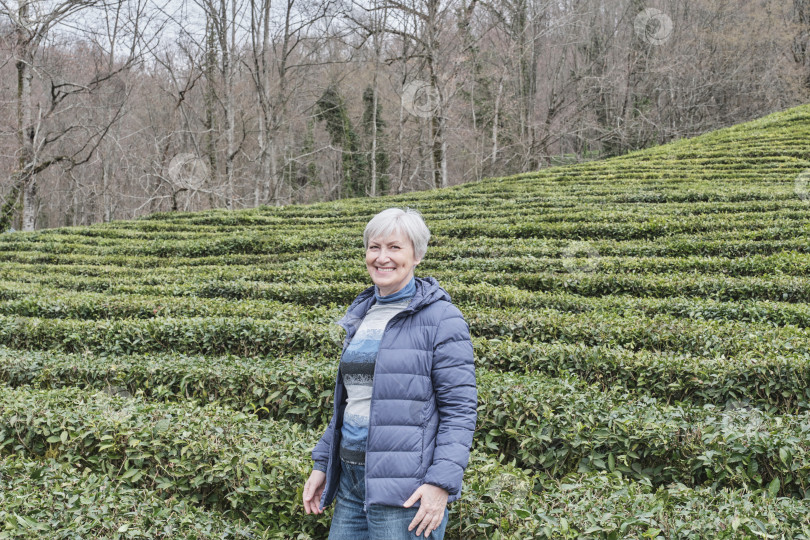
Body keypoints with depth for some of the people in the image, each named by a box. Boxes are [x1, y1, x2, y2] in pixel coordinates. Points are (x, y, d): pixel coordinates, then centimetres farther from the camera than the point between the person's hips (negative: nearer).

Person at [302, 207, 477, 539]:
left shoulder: (441, 319, -9)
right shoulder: (360, 315, 14)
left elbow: (460, 408, -13)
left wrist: (442, 483, -21)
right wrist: (322, 464, 19)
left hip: (405, 490, -7)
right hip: (351, 476, 7)